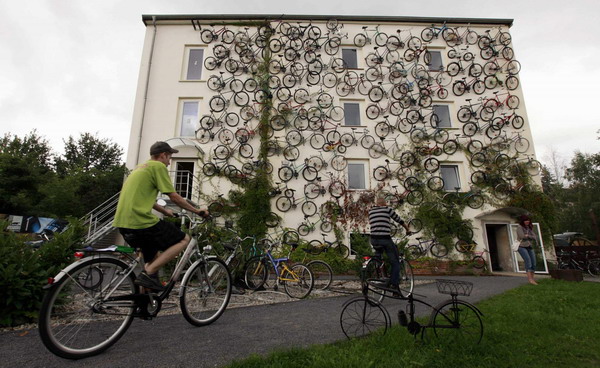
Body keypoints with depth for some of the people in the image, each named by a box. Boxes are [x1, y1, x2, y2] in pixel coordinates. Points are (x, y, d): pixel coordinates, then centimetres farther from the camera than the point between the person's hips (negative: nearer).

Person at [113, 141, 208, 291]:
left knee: (154, 256, 25)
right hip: (142, 222, -10)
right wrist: (197, 211, 3)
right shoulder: (158, 166, -5)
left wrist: (164, 211, 38)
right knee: (184, 239, 0)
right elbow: (174, 197, -8)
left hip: (123, 223, 10)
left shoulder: (140, 167, 23)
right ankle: (148, 273, -9)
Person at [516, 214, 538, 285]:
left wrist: (528, 236, -9)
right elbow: (522, 236, -14)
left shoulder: (530, 228, 15)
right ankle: (529, 278, -26)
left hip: (530, 247, 6)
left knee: (533, 263, 0)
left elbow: (534, 237, 6)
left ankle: (532, 279, 9)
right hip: (522, 247, -6)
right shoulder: (519, 227, -3)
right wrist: (530, 236, 2)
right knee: (528, 260, -21)